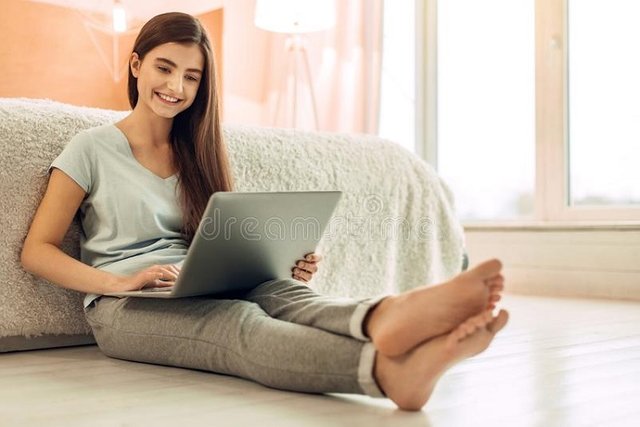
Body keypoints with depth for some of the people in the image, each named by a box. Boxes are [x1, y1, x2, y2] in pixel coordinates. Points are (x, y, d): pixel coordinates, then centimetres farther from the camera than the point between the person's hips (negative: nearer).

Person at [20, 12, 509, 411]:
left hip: (206, 293, 4)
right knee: (241, 321, -37)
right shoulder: (91, 149, 5)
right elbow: (37, 251, 0)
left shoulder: (196, 153, 20)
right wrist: (119, 282, -18)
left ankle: (390, 317, -67)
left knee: (284, 294, -31)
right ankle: (389, 370, -66)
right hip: (127, 307, -4)